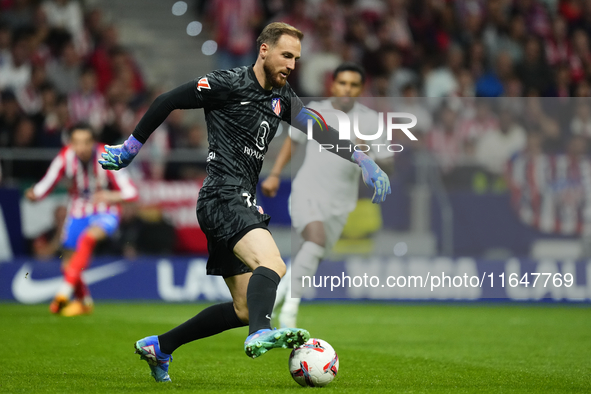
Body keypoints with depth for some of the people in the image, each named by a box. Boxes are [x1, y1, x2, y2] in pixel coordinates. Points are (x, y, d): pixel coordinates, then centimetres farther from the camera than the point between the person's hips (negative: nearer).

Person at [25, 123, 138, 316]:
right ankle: (84, 302, 33)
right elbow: (47, 184, -12)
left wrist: (111, 196, -44)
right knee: (68, 264, 4)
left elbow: (131, 192, -25)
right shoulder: (66, 157, -18)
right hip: (78, 213, 4)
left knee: (87, 237, -35)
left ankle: (65, 291, -34)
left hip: (105, 213, -4)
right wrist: (35, 194, -34)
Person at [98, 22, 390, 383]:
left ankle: (159, 347, 21)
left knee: (244, 309, 11)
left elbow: (317, 129, 10)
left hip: (242, 204, 9)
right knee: (273, 265, -33)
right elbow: (167, 102, -1)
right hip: (223, 198, -9)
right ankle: (261, 334, -56)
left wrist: (361, 160, -3)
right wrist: (131, 147, 3)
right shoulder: (229, 84, -7)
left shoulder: (282, 98, 16)